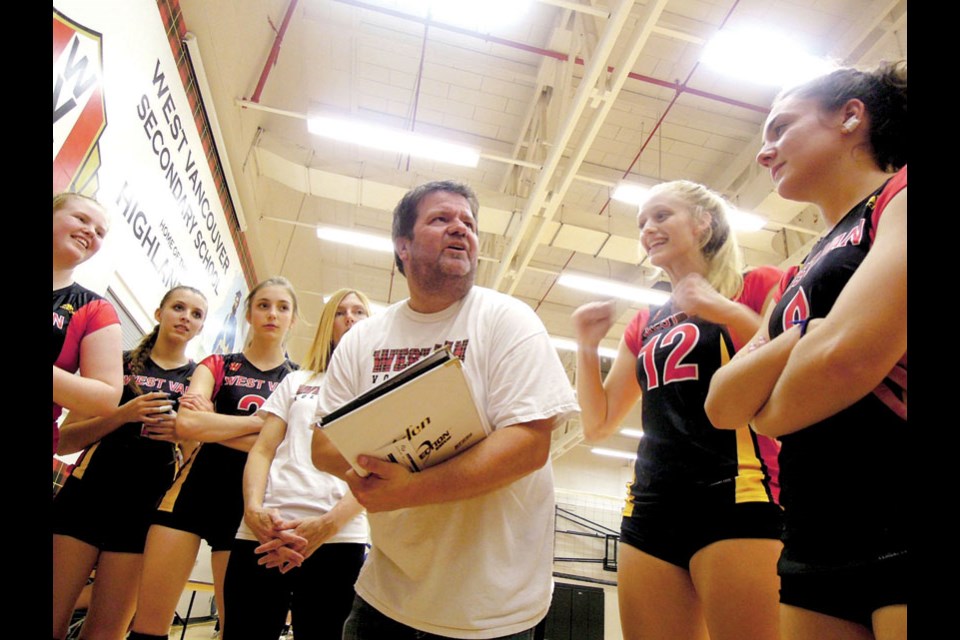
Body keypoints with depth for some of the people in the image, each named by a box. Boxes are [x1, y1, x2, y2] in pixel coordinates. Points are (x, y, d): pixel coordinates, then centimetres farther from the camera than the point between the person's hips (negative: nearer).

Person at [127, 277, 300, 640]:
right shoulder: (217, 365, 9)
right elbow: (187, 423, -10)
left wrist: (211, 425, -12)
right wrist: (259, 421, -10)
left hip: (246, 502, -1)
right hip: (194, 489, 1)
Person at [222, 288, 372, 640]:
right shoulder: (296, 381, 19)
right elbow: (263, 449, 10)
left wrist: (328, 524, -16)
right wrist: (253, 508, -10)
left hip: (337, 539, -2)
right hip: (264, 534, 2)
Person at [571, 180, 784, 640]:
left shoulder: (756, 287, 5)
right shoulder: (644, 325, 18)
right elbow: (597, 425, 17)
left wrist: (728, 313, -16)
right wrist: (586, 345, 7)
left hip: (734, 494, -5)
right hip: (651, 505, 6)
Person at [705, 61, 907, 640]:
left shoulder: (898, 195, -2)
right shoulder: (802, 275, 19)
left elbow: (847, 354, -20)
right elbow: (723, 406, 8)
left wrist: (768, 412, 1)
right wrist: (805, 334, -9)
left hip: (894, 524, -7)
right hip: (816, 547, 7)